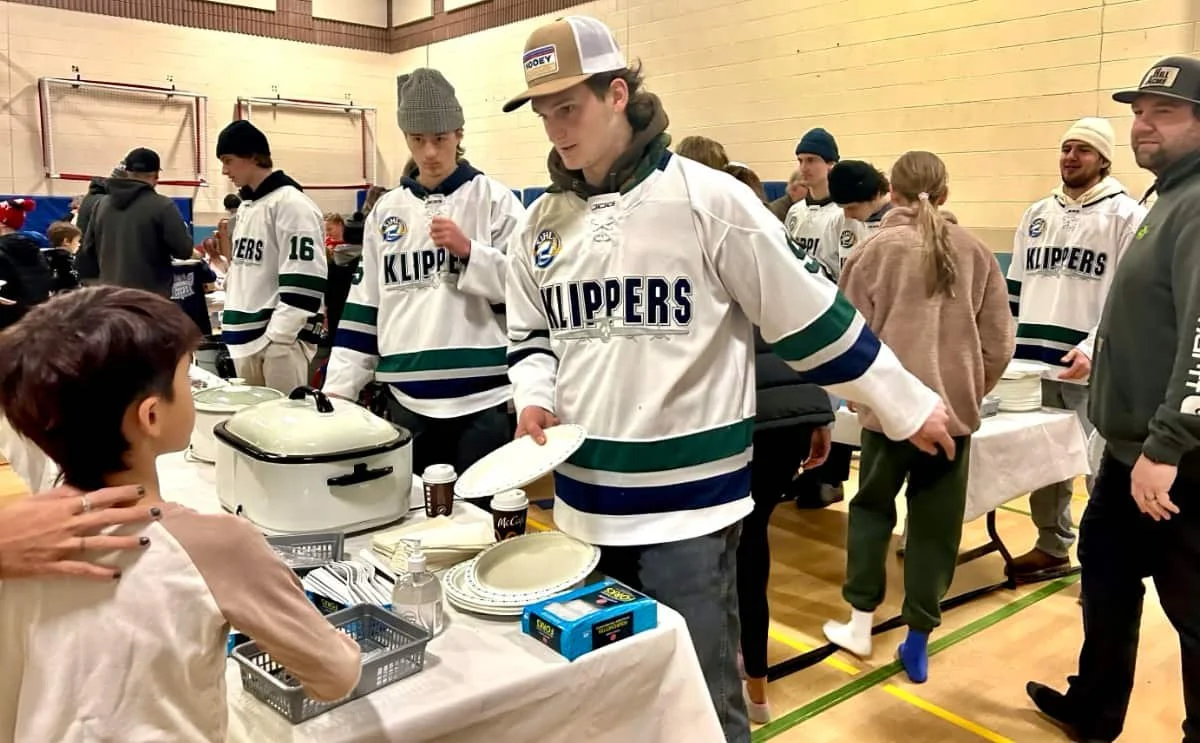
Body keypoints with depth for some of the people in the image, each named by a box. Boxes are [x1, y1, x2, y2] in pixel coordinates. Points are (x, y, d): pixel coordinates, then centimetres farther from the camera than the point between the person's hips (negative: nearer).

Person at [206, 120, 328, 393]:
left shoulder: (291, 203, -11)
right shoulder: (245, 206, 18)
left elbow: (304, 281, -18)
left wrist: (277, 336, -18)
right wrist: (227, 257, 10)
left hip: (281, 339, -9)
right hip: (247, 337, 9)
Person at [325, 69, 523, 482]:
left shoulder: (494, 199, 0)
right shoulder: (386, 210, 11)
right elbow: (365, 305, 13)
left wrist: (469, 250, -14)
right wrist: (339, 386, 7)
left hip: (481, 400, -3)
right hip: (407, 401, 4)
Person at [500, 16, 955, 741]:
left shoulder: (706, 197, -12)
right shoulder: (543, 220, 7)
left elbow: (809, 313, -7)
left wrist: (908, 405, -1)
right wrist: (534, 398, -3)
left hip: (690, 505, -5)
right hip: (583, 503, 6)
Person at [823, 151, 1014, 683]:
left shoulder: (878, 248, -4)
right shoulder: (975, 251, 4)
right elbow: (998, 341, 5)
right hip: (954, 407, 2)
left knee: (872, 507, 17)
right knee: (936, 524, 11)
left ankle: (860, 624, 20)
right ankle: (918, 642, 18)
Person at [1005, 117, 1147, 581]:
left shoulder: (1127, 214, -3)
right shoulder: (1037, 214, 15)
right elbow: (1015, 290, 19)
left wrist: (1093, 347, -20)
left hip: (1093, 370, -6)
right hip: (1035, 362, 6)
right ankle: (1052, 547, 28)